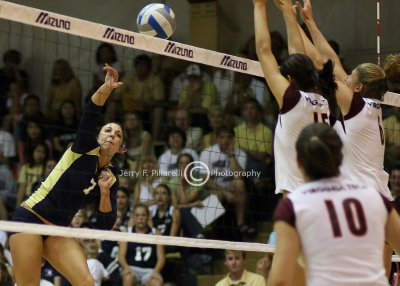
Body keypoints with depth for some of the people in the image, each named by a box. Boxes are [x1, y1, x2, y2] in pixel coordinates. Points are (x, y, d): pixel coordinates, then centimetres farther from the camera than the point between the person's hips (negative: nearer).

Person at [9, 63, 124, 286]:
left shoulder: (112, 178, 8)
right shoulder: (85, 149, -4)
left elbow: (105, 225, 1)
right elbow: (89, 115, -24)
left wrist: (105, 193, -14)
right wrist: (106, 89, -41)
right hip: (30, 218, -5)